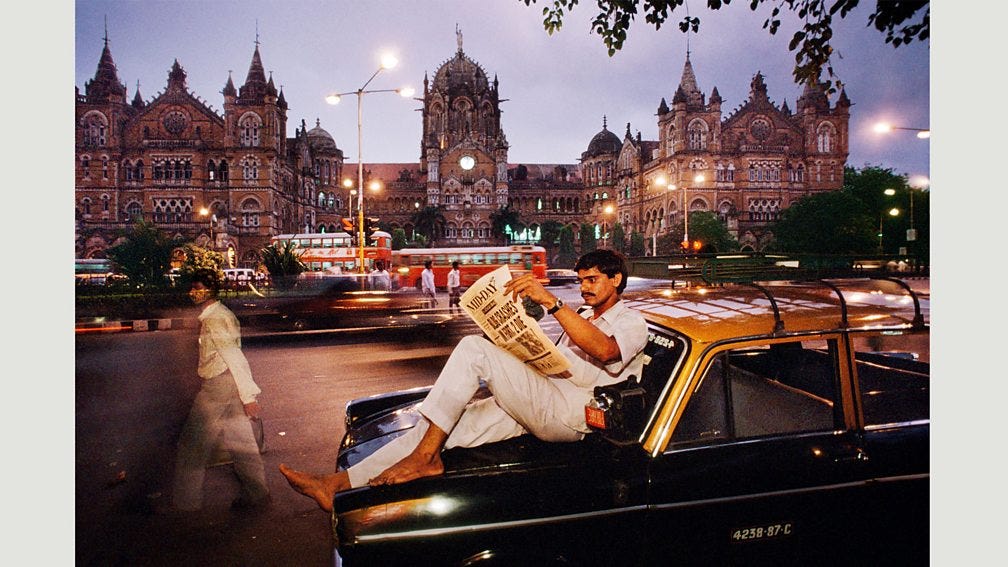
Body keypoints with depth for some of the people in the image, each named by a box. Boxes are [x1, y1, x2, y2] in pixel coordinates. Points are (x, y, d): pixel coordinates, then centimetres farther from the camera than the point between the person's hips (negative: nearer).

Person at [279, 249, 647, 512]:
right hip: (537, 405, 8)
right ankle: (338, 485, -7)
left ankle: (425, 457, -19)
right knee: (435, 428, -7)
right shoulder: (582, 317, 31)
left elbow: (603, 350, -23)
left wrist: (550, 301, -31)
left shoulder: (632, 323, 2)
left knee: (474, 348, -23)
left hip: (569, 414, -8)